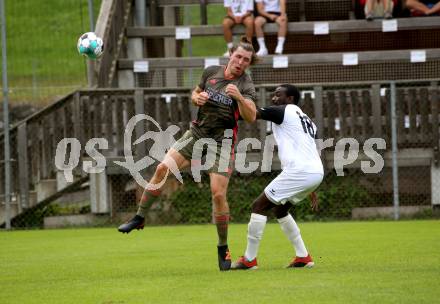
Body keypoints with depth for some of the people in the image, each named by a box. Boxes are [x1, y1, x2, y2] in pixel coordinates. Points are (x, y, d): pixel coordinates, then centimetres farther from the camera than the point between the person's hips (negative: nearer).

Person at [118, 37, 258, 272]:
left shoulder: (245, 85, -9)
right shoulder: (211, 72, 4)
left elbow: (251, 116, -23)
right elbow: (195, 93, 20)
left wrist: (239, 97, -39)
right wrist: (196, 98, -3)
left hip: (222, 144, -4)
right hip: (196, 134, 4)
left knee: (218, 194, -12)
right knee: (163, 168, -13)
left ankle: (223, 249, 4)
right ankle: (139, 218, -1)